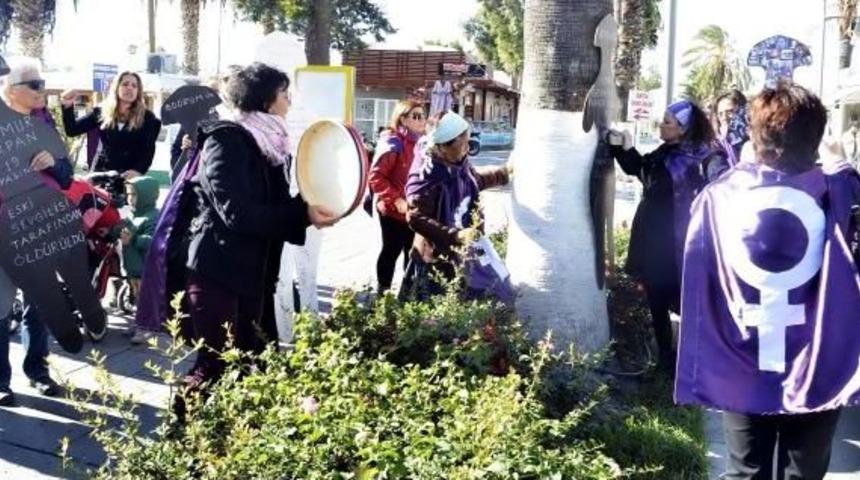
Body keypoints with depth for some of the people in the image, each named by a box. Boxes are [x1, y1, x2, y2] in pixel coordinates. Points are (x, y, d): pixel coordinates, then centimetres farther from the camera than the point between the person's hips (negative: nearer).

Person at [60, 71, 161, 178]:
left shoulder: (147, 117, 1)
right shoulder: (101, 112, 8)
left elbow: (149, 150, -6)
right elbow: (72, 130, 8)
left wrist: (138, 170, -25)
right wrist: (68, 107, -9)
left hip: (129, 176, -2)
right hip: (101, 173, 2)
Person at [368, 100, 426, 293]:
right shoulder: (393, 143, -15)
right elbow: (375, 176, -19)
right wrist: (395, 200, -22)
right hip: (393, 211, -7)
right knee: (391, 251, 5)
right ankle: (383, 292, 20)